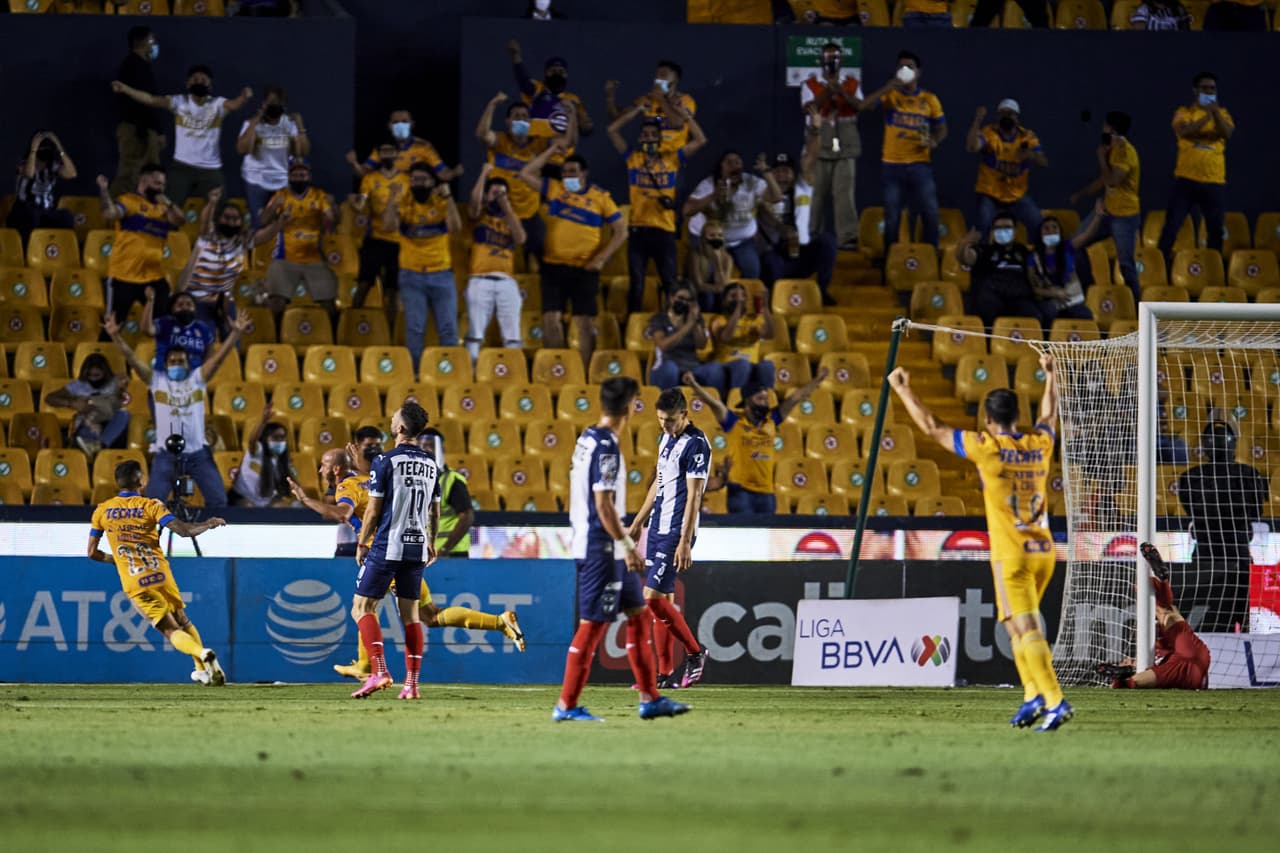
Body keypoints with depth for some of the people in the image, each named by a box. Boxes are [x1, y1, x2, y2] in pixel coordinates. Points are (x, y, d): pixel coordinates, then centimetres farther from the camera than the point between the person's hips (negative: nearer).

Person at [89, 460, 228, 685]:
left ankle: (202, 654, -27)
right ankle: (203, 670, 14)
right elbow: (183, 530, -12)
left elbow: (92, 553, 10)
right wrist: (207, 525, 6)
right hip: (161, 575, 0)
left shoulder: (102, 511, 5)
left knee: (171, 630, 0)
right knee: (183, 621, 21)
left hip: (134, 584, 0)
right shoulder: (150, 506, -2)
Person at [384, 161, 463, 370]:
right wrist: (393, 197, -19)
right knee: (414, 329, -3)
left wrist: (447, 197, -21)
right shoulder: (402, 203, 0)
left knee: (448, 328, 0)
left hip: (441, 274, 1)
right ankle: (414, 371, 3)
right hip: (412, 275, -1)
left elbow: (454, 227, -15)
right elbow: (389, 226, -16)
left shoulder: (442, 202, 1)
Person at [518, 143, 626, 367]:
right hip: (554, 266, 2)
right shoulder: (554, 189, 8)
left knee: (585, 322, -1)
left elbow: (621, 232, 3)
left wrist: (601, 258, -7)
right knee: (551, 318, -5)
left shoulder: (600, 197, 2)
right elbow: (526, 174, 5)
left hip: (584, 269, -2)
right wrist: (550, 153, 5)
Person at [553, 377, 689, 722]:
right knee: (592, 624, -5)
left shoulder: (587, 439, 11)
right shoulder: (606, 447, -18)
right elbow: (603, 503, -22)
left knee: (638, 614, 14)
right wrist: (628, 544, -18)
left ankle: (650, 698, 17)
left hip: (600, 548, 10)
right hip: (602, 548, -10)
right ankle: (567, 705, 0)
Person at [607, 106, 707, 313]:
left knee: (671, 284, -2)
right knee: (636, 285, 3)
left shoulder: (672, 158, 8)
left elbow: (700, 140, 4)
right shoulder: (633, 157, 8)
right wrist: (637, 110, 6)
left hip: (664, 230, 0)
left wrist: (681, 113, 4)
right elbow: (613, 130, 5)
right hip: (637, 230, 0)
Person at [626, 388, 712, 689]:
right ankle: (665, 674, 10)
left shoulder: (695, 444, -13)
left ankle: (695, 652, 3)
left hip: (676, 532, -9)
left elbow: (694, 495, -16)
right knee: (662, 600, 7)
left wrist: (685, 542, -20)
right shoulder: (667, 439, 14)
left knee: (653, 597, -12)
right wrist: (637, 524, 27)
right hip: (657, 528, 9)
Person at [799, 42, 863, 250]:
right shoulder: (811, 83, 5)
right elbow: (807, 108, -9)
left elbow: (860, 107, -4)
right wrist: (828, 91, -19)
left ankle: (847, 236, -13)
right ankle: (814, 238, 9)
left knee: (844, 190, -9)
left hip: (845, 144, 0)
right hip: (819, 143, 0)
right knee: (817, 191, 0)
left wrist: (842, 92, -18)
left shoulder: (852, 83, 10)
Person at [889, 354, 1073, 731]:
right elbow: (1049, 415, 30)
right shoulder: (1039, 445, 6)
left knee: (1027, 630, -8)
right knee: (1019, 626, 18)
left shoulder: (987, 448, -8)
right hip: (1043, 551, 6)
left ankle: (1055, 701, -17)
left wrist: (904, 390, 12)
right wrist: (1050, 375, 46)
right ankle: (1033, 695, 10)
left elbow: (932, 428, 0)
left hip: (1012, 555, -6)